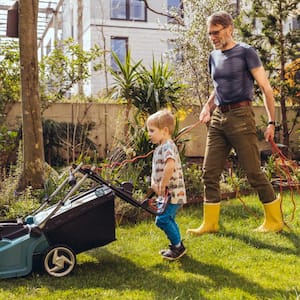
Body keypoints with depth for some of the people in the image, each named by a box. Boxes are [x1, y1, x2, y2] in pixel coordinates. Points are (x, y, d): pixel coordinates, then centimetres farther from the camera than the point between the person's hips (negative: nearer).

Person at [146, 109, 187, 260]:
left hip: (173, 192, -10)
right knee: (168, 219, 19)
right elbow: (155, 169, 16)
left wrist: (162, 185, -27)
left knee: (162, 219, -11)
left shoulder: (168, 147, -19)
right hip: (168, 193, 10)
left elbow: (170, 166, -36)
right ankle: (177, 246, 32)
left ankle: (177, 246, 3)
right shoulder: (159, 148, 14)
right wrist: (153, 182, -3)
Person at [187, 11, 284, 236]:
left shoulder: (246, 52, -4)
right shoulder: (214, 56, 15)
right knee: (210, 173, 4)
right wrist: (208, 106, 10)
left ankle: (275, 221, 12)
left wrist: (272, 122, -11)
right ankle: (210, 223, 14)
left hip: (240, 116, -7)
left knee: (253, 172, -3)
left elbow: (266, 88, -6)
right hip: (218, 118, 7)